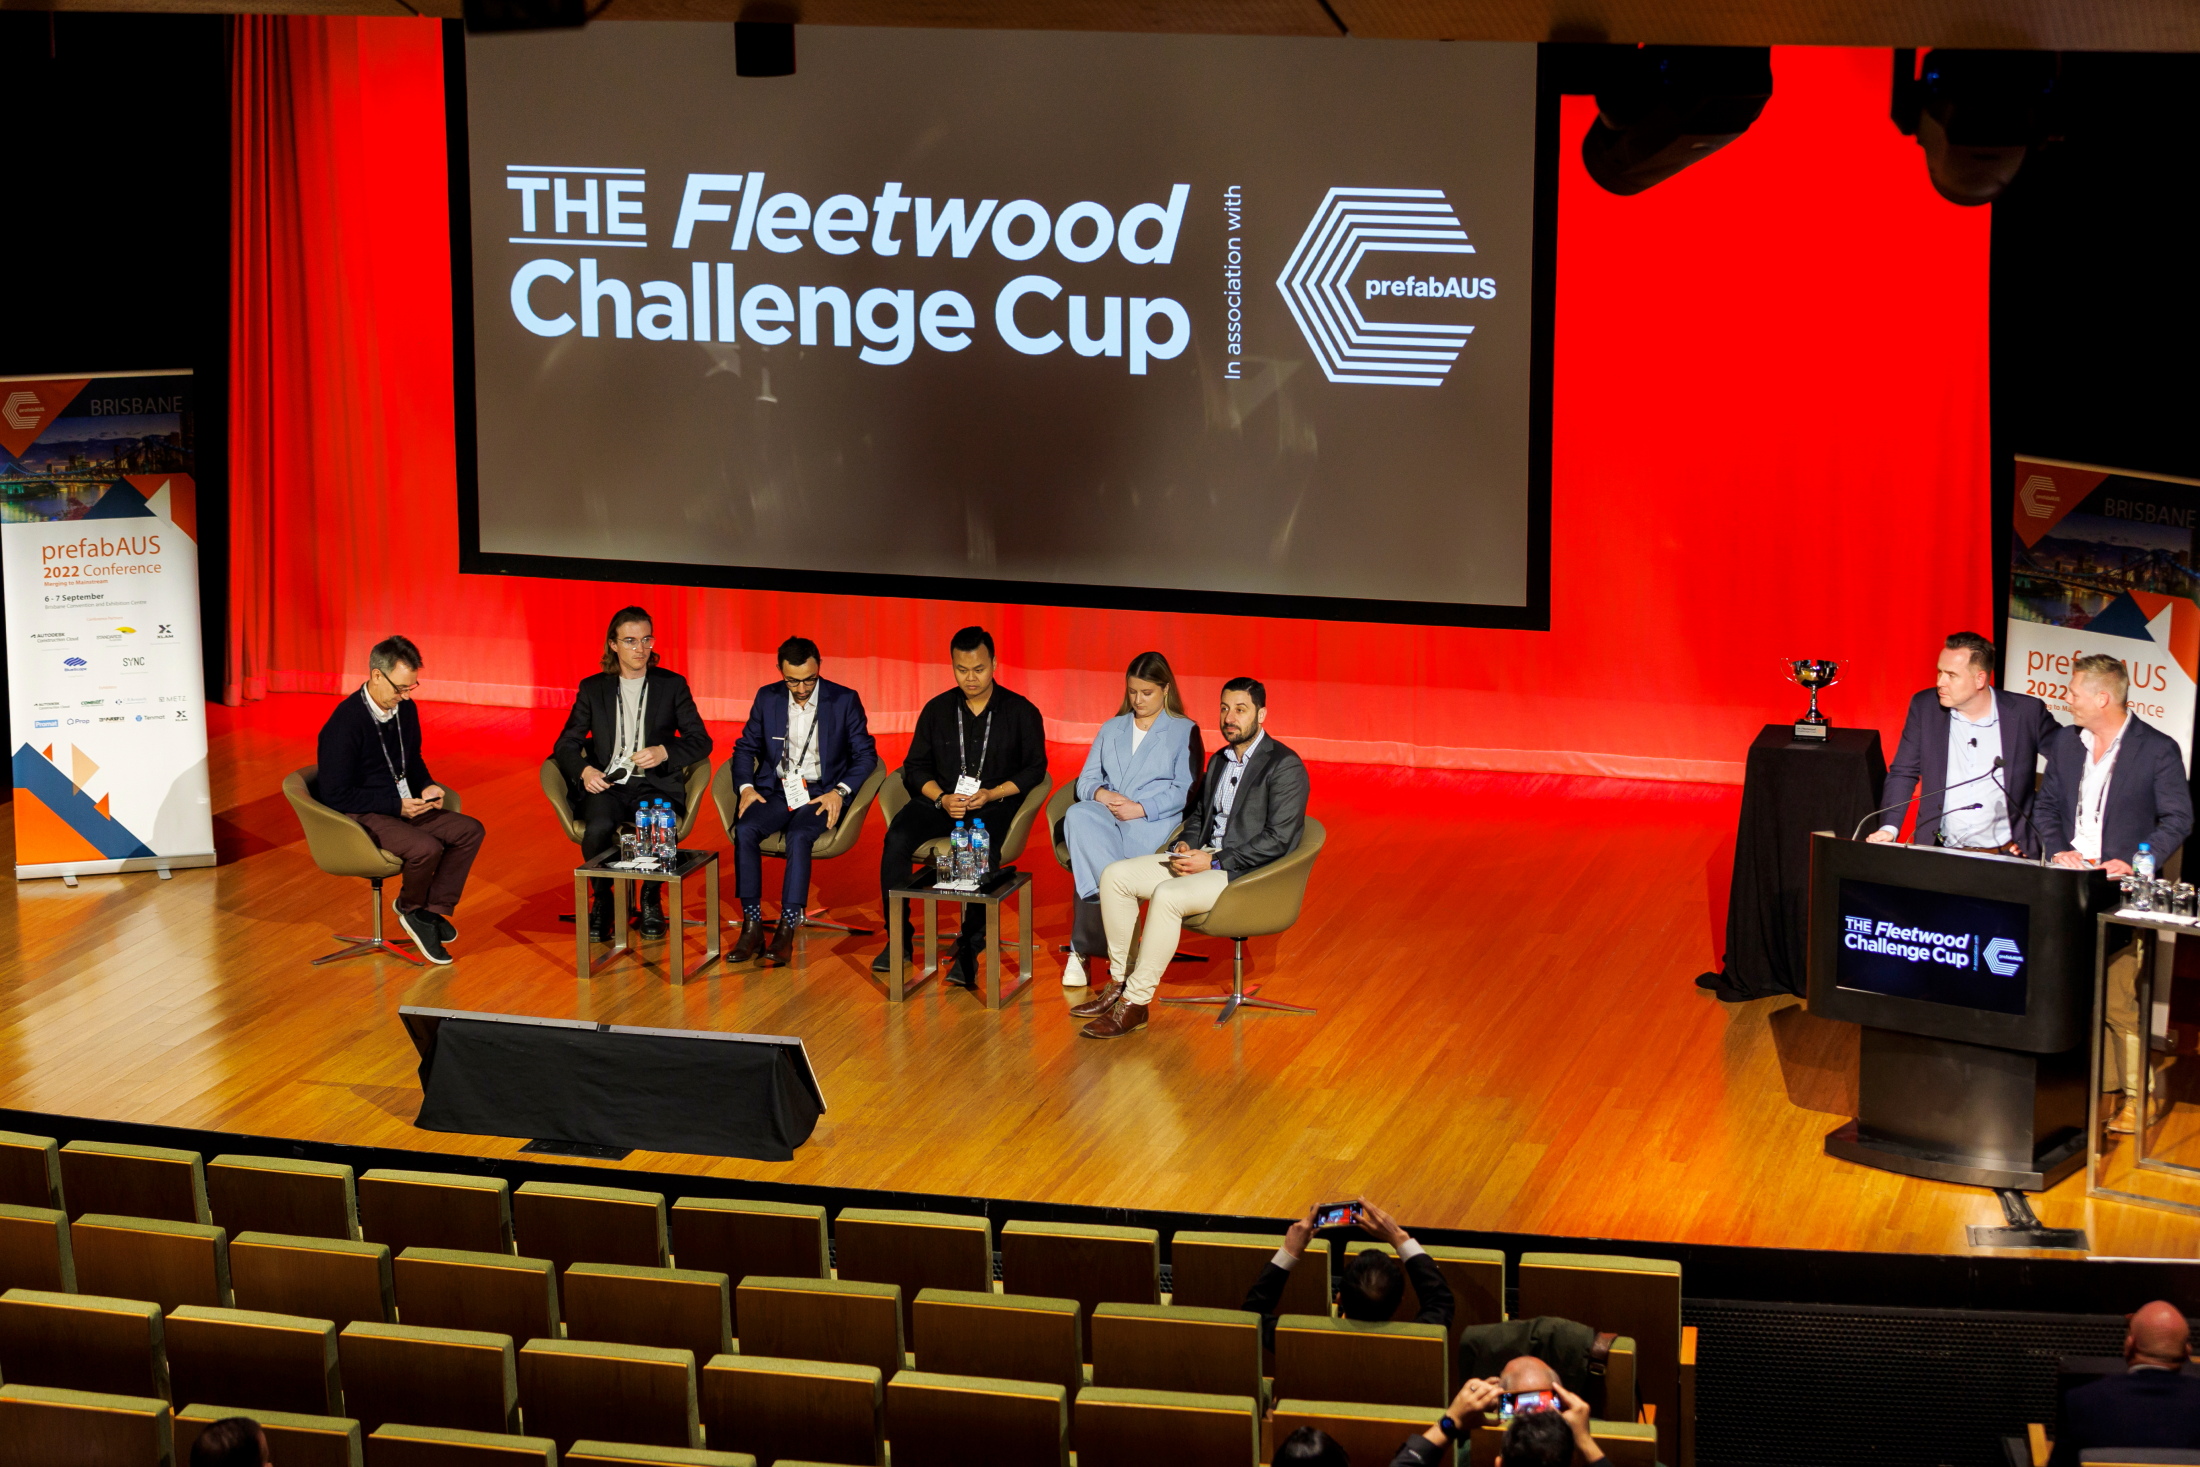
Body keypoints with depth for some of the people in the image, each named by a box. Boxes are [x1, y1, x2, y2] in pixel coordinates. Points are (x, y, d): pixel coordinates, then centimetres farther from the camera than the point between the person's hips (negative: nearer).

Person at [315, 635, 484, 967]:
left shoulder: (406, 710, 4)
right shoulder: (345, 724, -20)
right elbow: (336, 796, -19)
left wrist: (426, 787, 1)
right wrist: (396, 805, -21)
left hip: (403, 806, 8)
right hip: (362, 815, -8)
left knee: (470, 830, -9)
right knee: (427, 848, -30)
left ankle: (432, 911, -5)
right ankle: (411, 907, 1)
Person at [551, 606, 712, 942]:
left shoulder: (672, 685, 12)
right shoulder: (593, 688, 14)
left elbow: (701, 741, 6)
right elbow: (565, 744, 13)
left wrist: (664, 752, -14)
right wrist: (584, 770, -10)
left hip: (655, 784, -1)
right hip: (606, 784, 1)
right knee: (598, 828, -35)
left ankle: (651, 901, -10)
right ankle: (601, 902, -9)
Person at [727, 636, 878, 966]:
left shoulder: (845, 700, 1)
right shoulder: (767, 698, 9)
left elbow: (865, 755, 2)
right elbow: (746, 747, 15)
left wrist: (839, 792, -13)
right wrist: (746, 787, -4)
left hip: (820, 793, -3)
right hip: (775, 790, 3)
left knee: (799, 836, -35)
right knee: (745, 830, -29)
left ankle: (787, 929, -34)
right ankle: (751, 925, -27)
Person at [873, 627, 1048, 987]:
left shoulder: (1021, 712, 6)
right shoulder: (937, 710, 13)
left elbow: (1034, 768, 3)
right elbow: (915, 767, 11)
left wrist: (992, 794, -12)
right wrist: (941, 798, -9)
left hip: (995, 805, -3)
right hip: (942, 801, 3)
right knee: (897, 838, -26)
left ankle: (969, 948, -29)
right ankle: (898, 939, -18)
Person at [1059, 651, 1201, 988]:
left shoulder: (1185, 732, 11)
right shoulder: (1111, 729, 28)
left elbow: (1185, 791, -1)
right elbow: (1086, 780, 19)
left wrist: (1141, 808, -15)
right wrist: (1100, 794, -5)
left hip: (1153, 822, -4)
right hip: (1105, 815, 4)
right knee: (1078, 817, -37)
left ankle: (1082, 950, -31)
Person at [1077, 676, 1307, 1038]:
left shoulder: (1285, 766, -11)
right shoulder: (1218, 761, 17)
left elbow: (1278, 840, -18)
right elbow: (1197, 812, 27)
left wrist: (1214, 862, -20)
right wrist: (1186, 847, 3)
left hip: (1250, 873, -9)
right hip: (1204, 858, 9)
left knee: (1167, 896, -33)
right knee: (1115, 876, -5)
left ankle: (1135, 1003, -25)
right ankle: (1120, 982, -2)